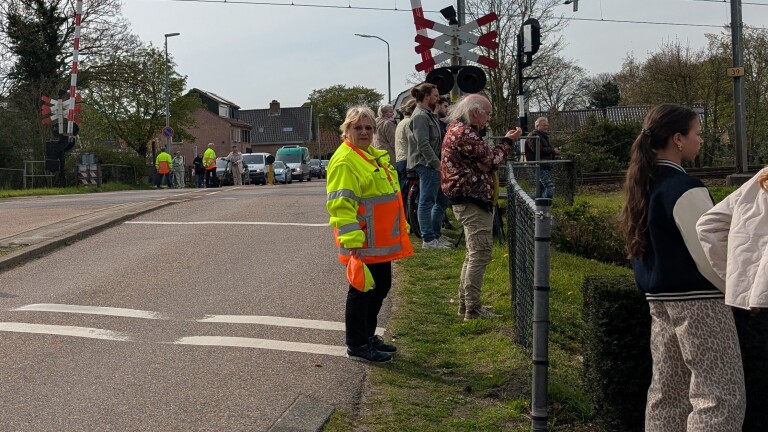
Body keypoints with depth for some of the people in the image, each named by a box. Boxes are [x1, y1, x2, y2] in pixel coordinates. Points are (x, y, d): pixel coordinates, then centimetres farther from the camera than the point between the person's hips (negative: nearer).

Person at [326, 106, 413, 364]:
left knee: (381, 286, 17)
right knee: (362, 290, 0)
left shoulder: (376, 156, 15)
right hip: (361, 245, -10)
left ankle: (367, 336, 32)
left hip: (382, 242, 10)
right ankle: (356, 346, 12)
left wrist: (402, 227, 25)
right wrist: (352, 240, -27)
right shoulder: (344, 161, -16)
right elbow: (340, 204, -22)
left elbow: (390, 194, 24)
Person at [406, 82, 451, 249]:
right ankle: (428, 239, -1)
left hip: (432, 165, 11)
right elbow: (423, 145, -21)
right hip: (427, 165, -11)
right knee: (427, 202, -5)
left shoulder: (428, 115, 19)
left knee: (442, 200, 15)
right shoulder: (420, 116, -14)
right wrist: (437, 164, -22)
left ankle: (434, 234, 23)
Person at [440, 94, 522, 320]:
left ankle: (465, 303, 24)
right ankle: (473, 309, -4)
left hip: (468, 200, 11)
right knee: (480, 253, -8)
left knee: (474, 253, 18)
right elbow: (490, 160, -15)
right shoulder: (464, 133, -17)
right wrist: (508, 142, -2)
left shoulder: (458, 129, 17)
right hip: (472, 201, -11)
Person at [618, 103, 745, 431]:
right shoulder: (685, 189, -18)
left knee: (667, 392, 15)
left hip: (659, 298, 9)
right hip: (696, 300, -9)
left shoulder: (643, 184, 9)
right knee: (721, 396, -5)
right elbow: (708, 254, -17)